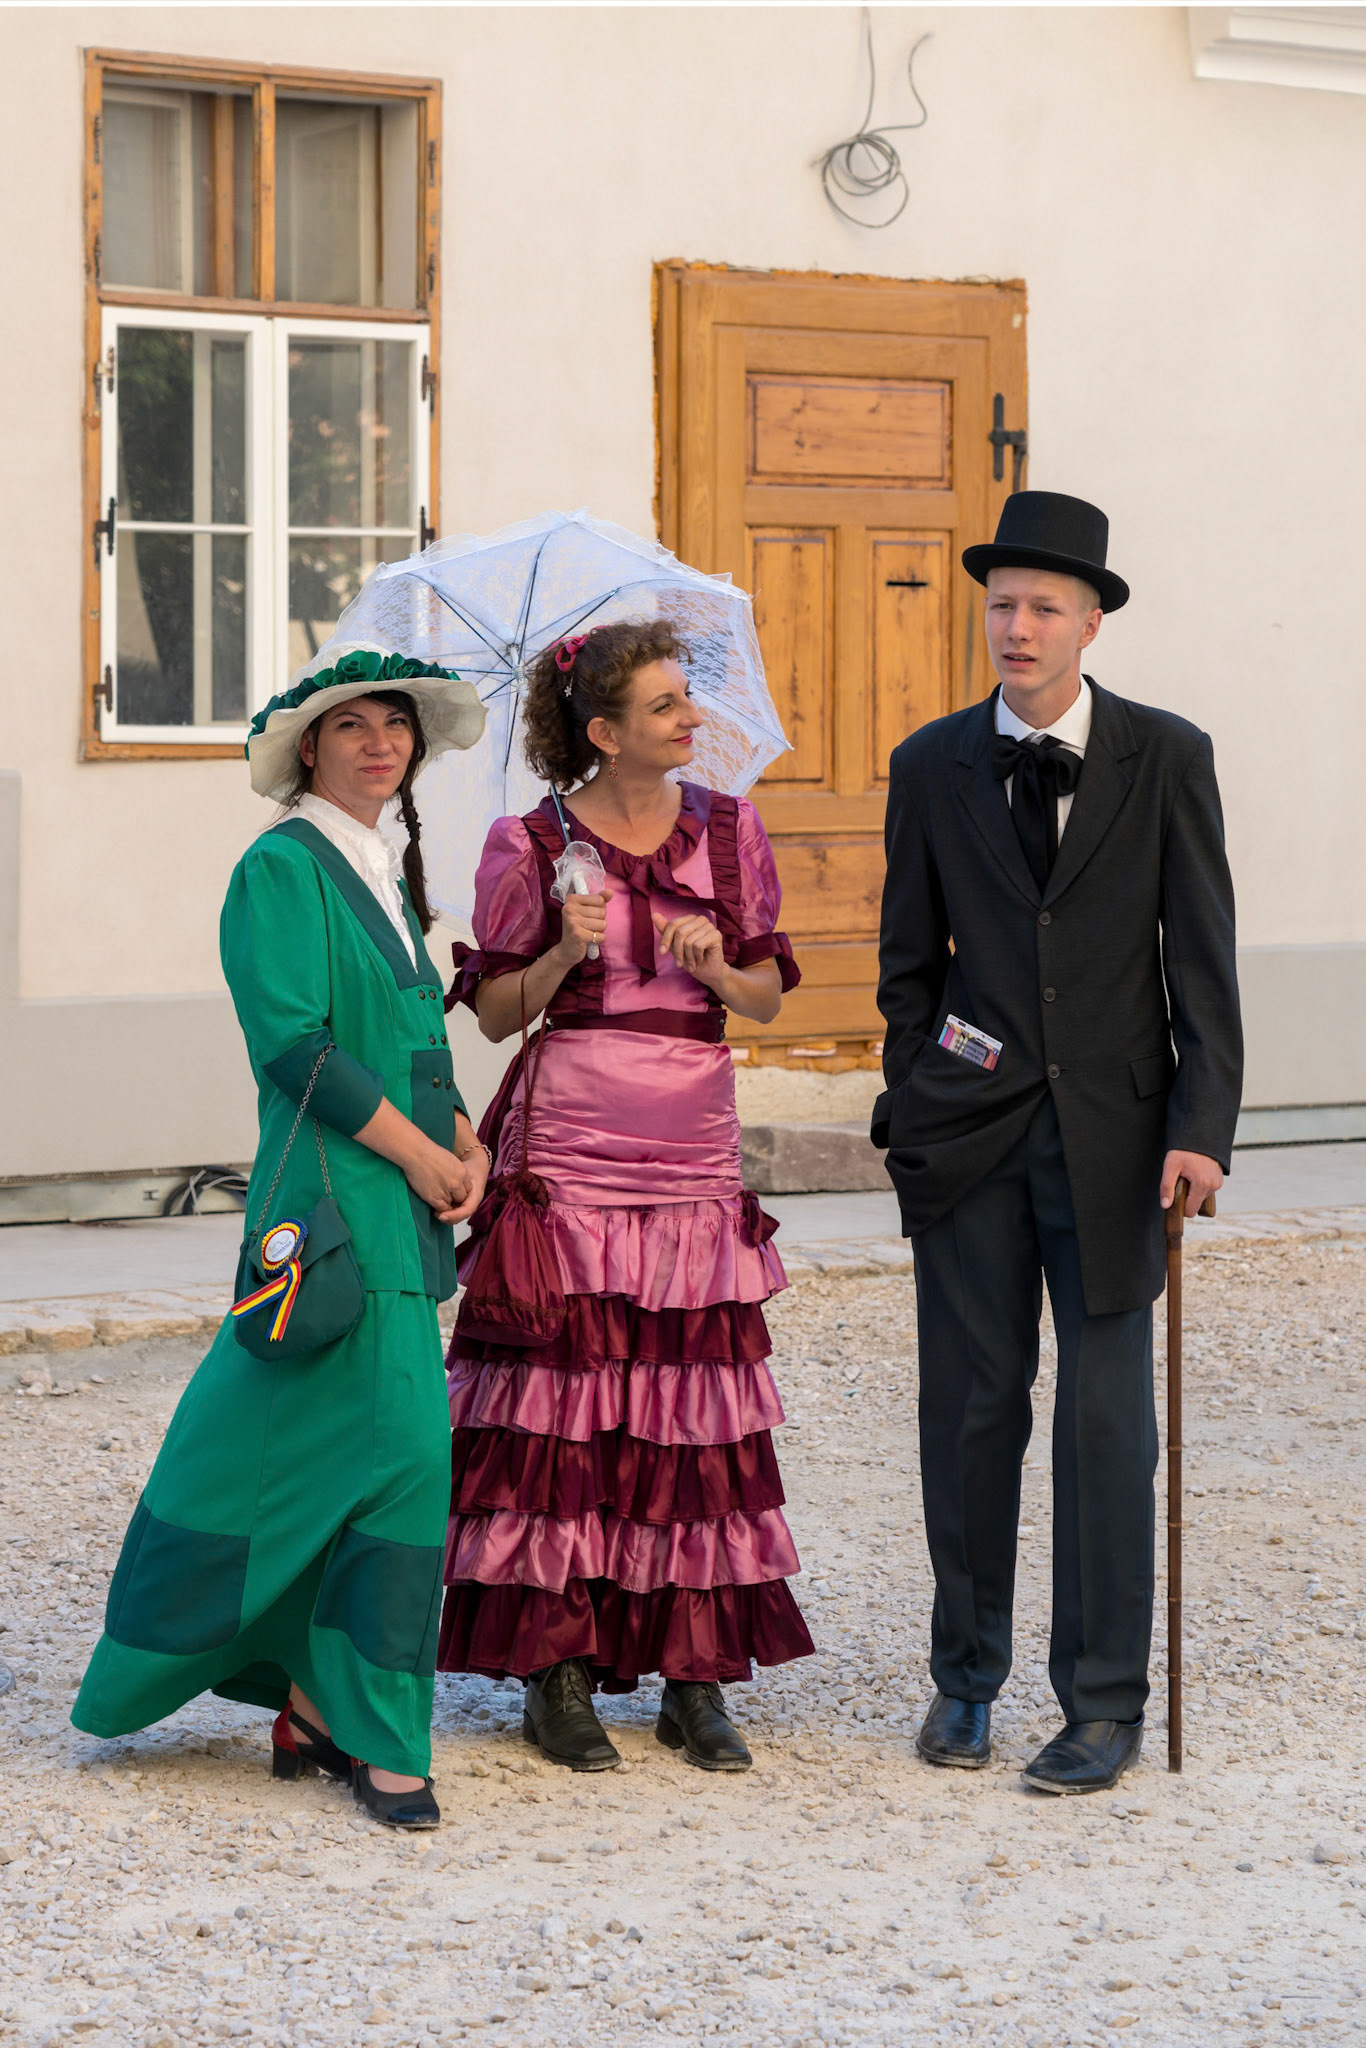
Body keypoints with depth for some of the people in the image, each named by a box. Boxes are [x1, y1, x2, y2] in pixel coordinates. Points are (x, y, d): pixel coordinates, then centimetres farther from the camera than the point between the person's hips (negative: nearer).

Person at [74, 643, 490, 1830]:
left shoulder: (384, 875, 18)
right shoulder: (283, 867, -8)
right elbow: (292, 1039, -16)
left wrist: (467, 1142, 4)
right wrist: (414, 1150, -14)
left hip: (401, 1204, 8)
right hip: (337, 1201, -8)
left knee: (322, 1454, 10)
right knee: (401, 1449, -11)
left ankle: (313, 1703, 16)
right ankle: (379, 1742, -4)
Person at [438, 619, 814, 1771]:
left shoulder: (728, 830, 8)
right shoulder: (529, 845, 0)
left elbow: (769, 996, 12)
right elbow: (494, 1012, 4)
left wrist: (718, 968, -8)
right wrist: (564, 956, -13)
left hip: (695, 1157, 3)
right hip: (566, 1156, -3)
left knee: (695, 1416, 1)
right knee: (563, 1402, -4)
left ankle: (696, 1679, 7)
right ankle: (558, 1675, 5)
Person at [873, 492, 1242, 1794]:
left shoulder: (1165, 758, 1)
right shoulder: (933, 766, 6)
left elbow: (1201, 955, -1)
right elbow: (911, 960, 12)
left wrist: (1200, 1126, -9)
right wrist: (911, 1113, 7)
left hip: (1111, 1134, -2)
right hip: (970, 1136, 2)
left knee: (1106, 1419, -2)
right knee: (970, 1410, 5)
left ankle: (1103, 1705, 7)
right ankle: (966, 1677, 20)